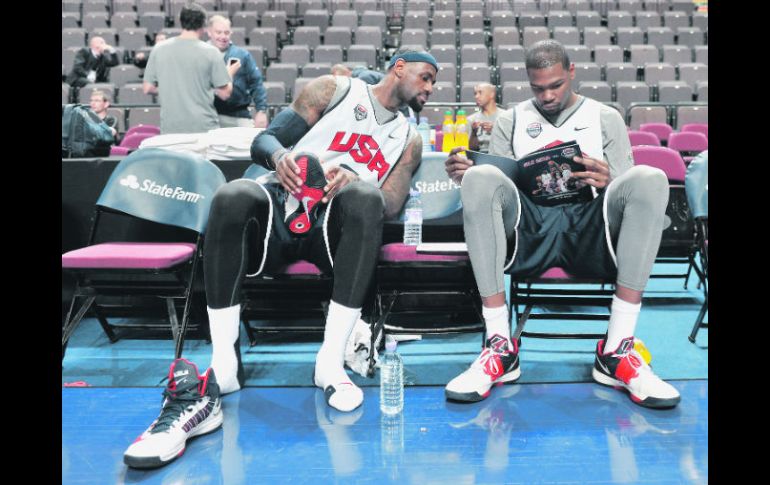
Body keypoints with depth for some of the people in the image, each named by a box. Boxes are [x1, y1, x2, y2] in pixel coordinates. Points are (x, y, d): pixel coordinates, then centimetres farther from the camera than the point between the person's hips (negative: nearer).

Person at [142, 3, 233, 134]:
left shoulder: (159, 49, 1)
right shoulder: (210, 52, -7)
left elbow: (148, 88, 6)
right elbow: (224, 93, -4)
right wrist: (230, 73, 14)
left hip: (170, 128, 3)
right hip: (203, 128, -3)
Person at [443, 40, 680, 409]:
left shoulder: (606, 118, 21)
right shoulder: (510, 121, 22)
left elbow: (632, 195, 13)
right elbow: (492, 189, 11)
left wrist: (607, 185, -11)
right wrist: (467, 175, -12)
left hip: (588, 230, 1)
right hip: (528, 228, 0)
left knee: (651, 179, -27)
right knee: (480, 178, -30)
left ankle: (616, 351, -27)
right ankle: (499, 347, -29)